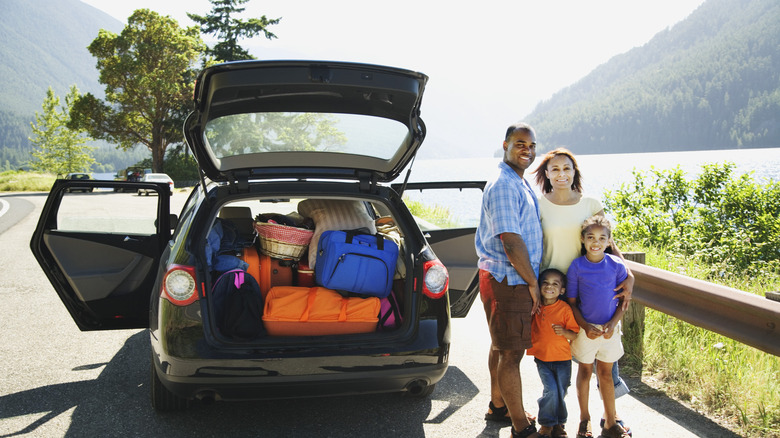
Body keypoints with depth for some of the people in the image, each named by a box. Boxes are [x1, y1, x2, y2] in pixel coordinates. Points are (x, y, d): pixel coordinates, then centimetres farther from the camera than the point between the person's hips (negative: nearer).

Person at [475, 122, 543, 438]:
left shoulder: (519, 184, 16)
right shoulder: (504, 186, -18)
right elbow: (511, 242, -23)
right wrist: (532, 283, -15)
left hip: (507, 279, 11)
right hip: (508, 281, -11)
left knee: (501, 346, 21)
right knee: (511, 353, -3)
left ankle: (498, 405, 36)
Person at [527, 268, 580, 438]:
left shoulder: (565, 308, -9)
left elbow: (574, 335, -6)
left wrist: (564, 332, -26)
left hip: (562, 359, -1)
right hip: (541, 357, 1)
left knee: (560, 393, 8)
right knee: (551, 390, -10)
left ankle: (559, 422, 31)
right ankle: (546, 423, 9)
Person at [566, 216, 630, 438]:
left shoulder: (616, 266, -6)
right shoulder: (576, 266, -8)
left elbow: (623, 301, 1)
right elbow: (572, 302, -4)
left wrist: (613, 324, -13)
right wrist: (585, 327, -14)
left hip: (609, 328, 1)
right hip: (585, 328, -1)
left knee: (606, 372, 11)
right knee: (585, 370, 12)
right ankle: (584, 419, 26)